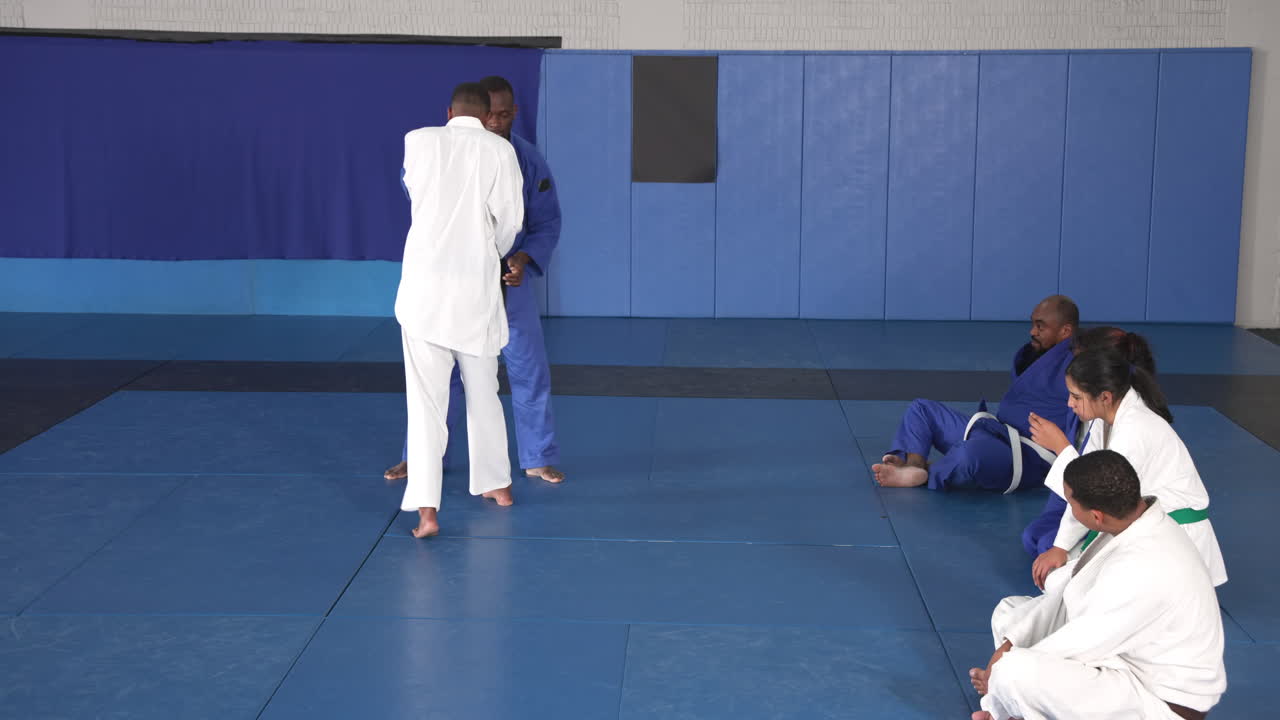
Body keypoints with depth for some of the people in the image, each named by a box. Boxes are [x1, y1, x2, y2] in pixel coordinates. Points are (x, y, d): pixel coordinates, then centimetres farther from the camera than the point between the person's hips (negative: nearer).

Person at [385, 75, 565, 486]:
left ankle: (538, 459, 18)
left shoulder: (529, 161, -7)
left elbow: (547, 222, -4)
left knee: (530, 370, 3)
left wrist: (524, 259, -21)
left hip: (508, 280, 1)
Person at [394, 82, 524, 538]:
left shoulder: (418, 141, 3)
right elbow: (509, 218, -1)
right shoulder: (500, 150, -1)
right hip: (476, 285, 1)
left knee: (426, 398, 0)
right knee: (483, 389, 20)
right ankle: (496, 484, 35)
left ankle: (426, 509, -9)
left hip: (426, 282, 0)